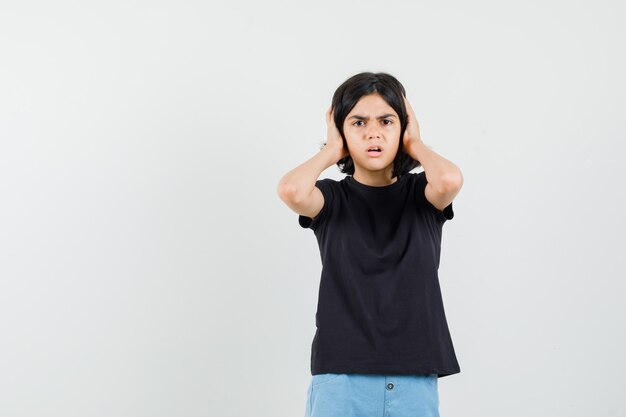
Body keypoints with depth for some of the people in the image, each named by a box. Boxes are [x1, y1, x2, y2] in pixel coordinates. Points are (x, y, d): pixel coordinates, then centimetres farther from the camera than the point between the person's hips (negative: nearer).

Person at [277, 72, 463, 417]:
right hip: (340, 377, -1)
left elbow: (450, 179, -20)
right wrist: (331, 152, -3)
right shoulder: (331, 199, 3)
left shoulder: (421, 195, 5)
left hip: (414, 378, 1)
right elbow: (291, 189, -21)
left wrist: (415, 144, 0)